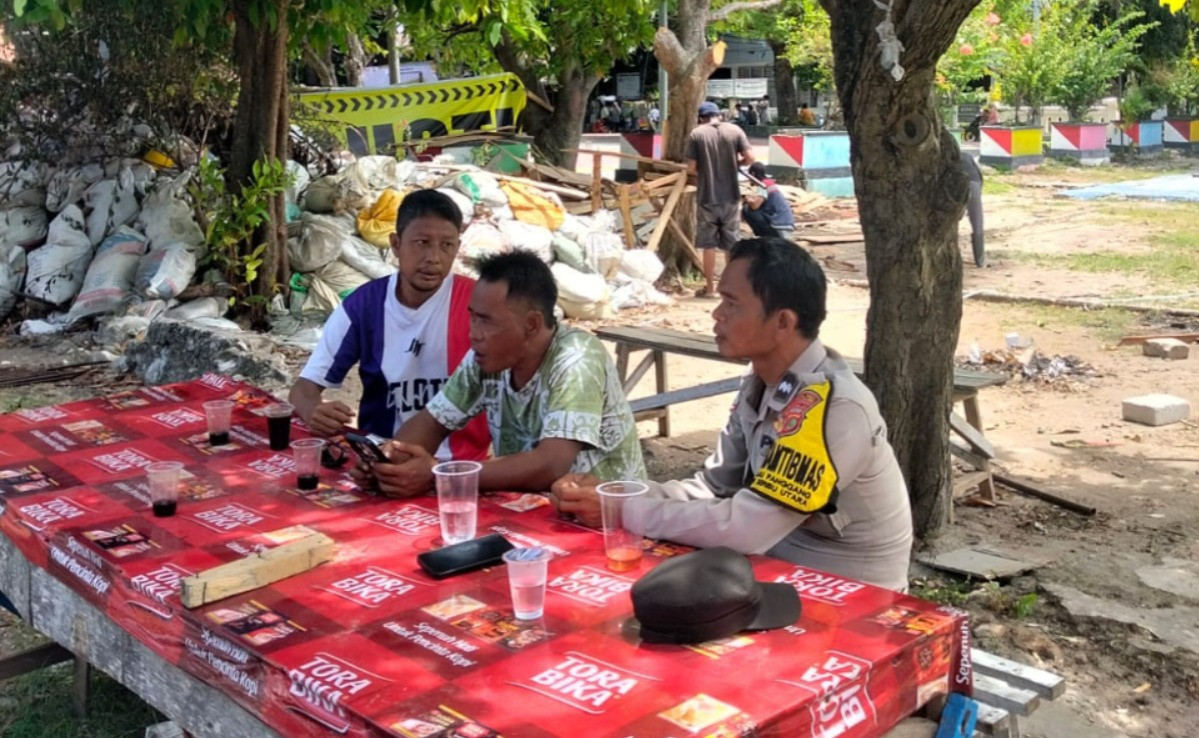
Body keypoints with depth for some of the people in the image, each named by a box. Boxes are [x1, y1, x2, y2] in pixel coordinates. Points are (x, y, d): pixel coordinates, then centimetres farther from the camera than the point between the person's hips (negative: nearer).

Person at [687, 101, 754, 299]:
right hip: (731, 196, 2)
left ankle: (709, 288, 10)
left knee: (708, 244, 6)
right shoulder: (735, 130, 1)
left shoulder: (697, 134, -5)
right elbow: (750, 158, -4)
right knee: (732, 244, 10)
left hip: (707, 197, -2)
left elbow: (691, 168, -8)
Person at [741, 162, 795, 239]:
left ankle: (767, 237, -6)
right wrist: (749, 198, 15)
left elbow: (754, 204, -24)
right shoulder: (770, 184, 16)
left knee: (746, 210, -12)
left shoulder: (763, 185, -11)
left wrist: (746, 198, -3)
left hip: (779, 227, -10)